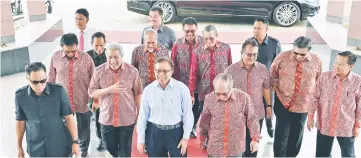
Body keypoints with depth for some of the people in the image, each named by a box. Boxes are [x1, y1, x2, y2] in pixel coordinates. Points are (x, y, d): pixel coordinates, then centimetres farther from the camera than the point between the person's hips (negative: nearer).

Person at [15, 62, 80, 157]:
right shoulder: (20, 96, -9)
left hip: (61, 146, -1)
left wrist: (75, 141, -10)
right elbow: (20, 122, 2)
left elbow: (69, 117, -8)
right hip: (36, 149, 1)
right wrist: (19, 146, 10)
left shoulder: (59, 91, -15)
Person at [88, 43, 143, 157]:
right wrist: (110, 89, -20)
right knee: (110, 147, 19)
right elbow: (91, 92, -4)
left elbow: (138, 93, -1)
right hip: (107, 118, 2)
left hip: (127, 119, -2)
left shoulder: (132, 71, -8)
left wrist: (140, 114, 1)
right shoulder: (99, 71, -6)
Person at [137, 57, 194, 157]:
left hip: (176, 132, -2)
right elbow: (143, 115, 1)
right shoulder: (148, 89, -4)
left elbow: (188, 114, -5)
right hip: (154, 132, 2)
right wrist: (141, 139, 4)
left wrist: (186, 137, -5)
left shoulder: (182, 88, -11)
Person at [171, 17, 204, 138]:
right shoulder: (178, 44, -7)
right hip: (183, 84, 0)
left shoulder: (203, 43, -9)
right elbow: (174, 66, -2)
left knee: (196, 107, 17)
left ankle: (193, 126, 43)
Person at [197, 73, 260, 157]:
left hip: (236, 149, 0)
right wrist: (202, 140, 13)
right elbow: (204, 122, 5)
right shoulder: (209, 98, -7)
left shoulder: (243, 97, -10)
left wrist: (255, 139, 4)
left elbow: (252, 119, 1)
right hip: (215, 149, 1)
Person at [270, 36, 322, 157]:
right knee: (281, 135, 3)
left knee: (296, 136, 16)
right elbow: (272, 76, 3)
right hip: (283, 103, -2)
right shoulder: (282, 57, -11)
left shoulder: (316, 61, -7)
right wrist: (278, 90, -5)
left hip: (304, 105, 2)